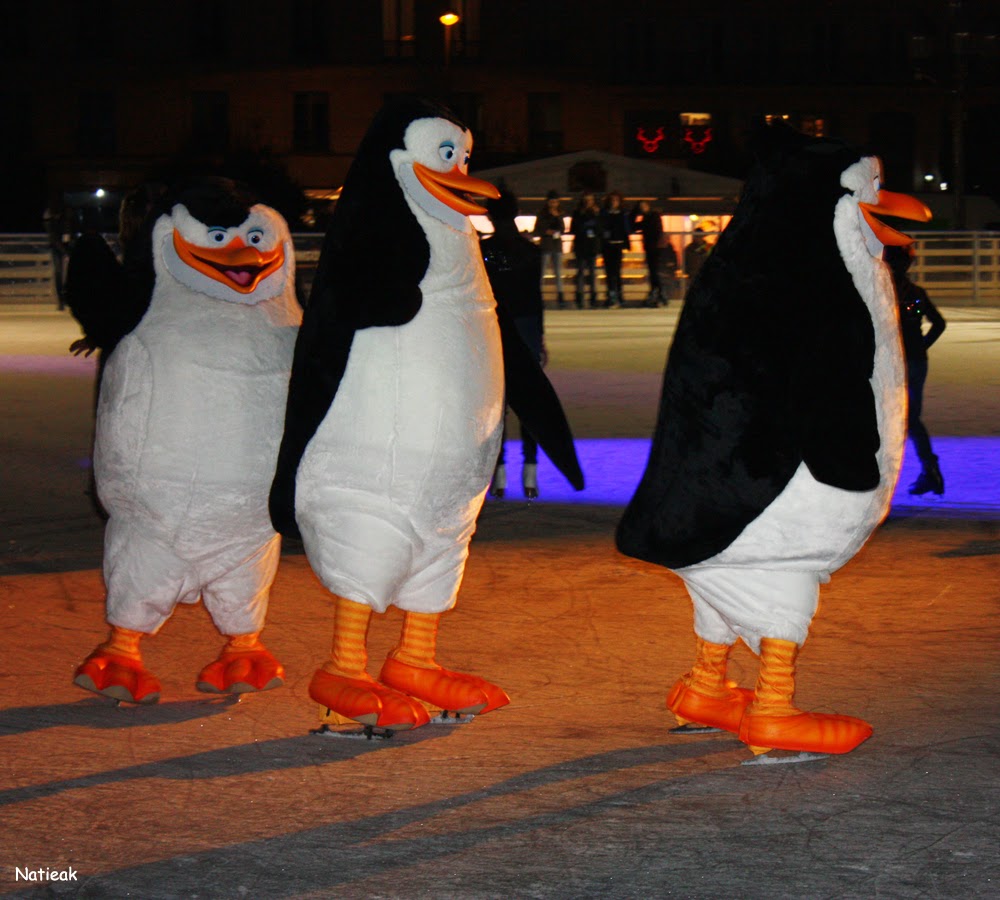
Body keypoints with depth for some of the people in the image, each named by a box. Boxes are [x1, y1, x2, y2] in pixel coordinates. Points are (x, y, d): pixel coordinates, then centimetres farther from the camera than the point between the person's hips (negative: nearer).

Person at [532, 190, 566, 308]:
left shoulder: (559, 214, 12)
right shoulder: (542, 215, 0)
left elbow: (563, 229, 9)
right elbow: (535, 232, -2)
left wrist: (557, 217, -6)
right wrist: (546, 232, -17)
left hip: (557, 246, 4)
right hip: (545, 246, -4)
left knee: (558, 273, 2)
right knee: (542, 272, -6)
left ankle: (560, 297, 1)